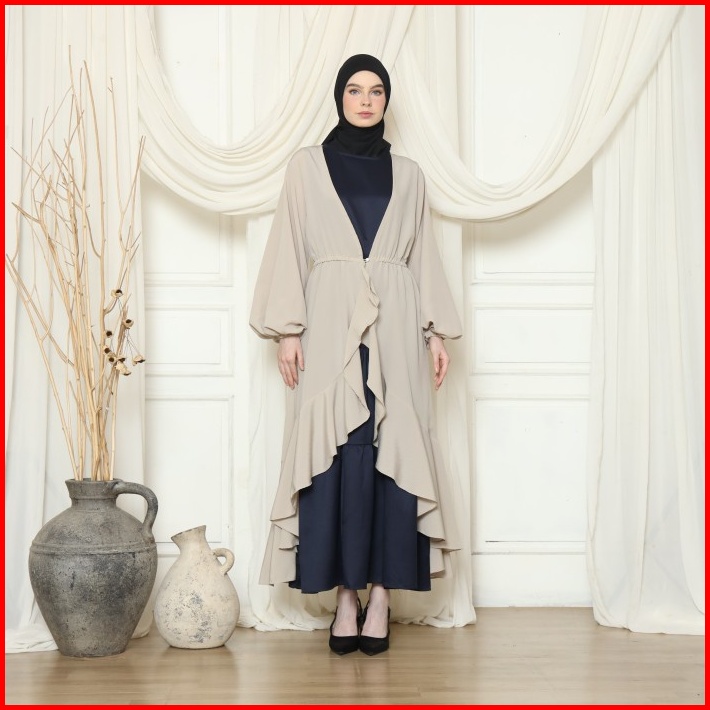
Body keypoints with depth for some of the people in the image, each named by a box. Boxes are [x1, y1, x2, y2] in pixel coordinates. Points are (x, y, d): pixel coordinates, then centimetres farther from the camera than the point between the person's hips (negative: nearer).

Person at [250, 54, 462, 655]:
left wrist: (436, 331, 5)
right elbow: (289, 249, 5)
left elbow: (425, 257, 13)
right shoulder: (307, 166, 10)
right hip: (330, 326, -1)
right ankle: (346, 594, 3)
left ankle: (381, 594, 5)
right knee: (334, 455, -5)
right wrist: (287, 329, -3)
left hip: (393, 328, 2)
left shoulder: (407, 174, 15)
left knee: (393, 453, -3)